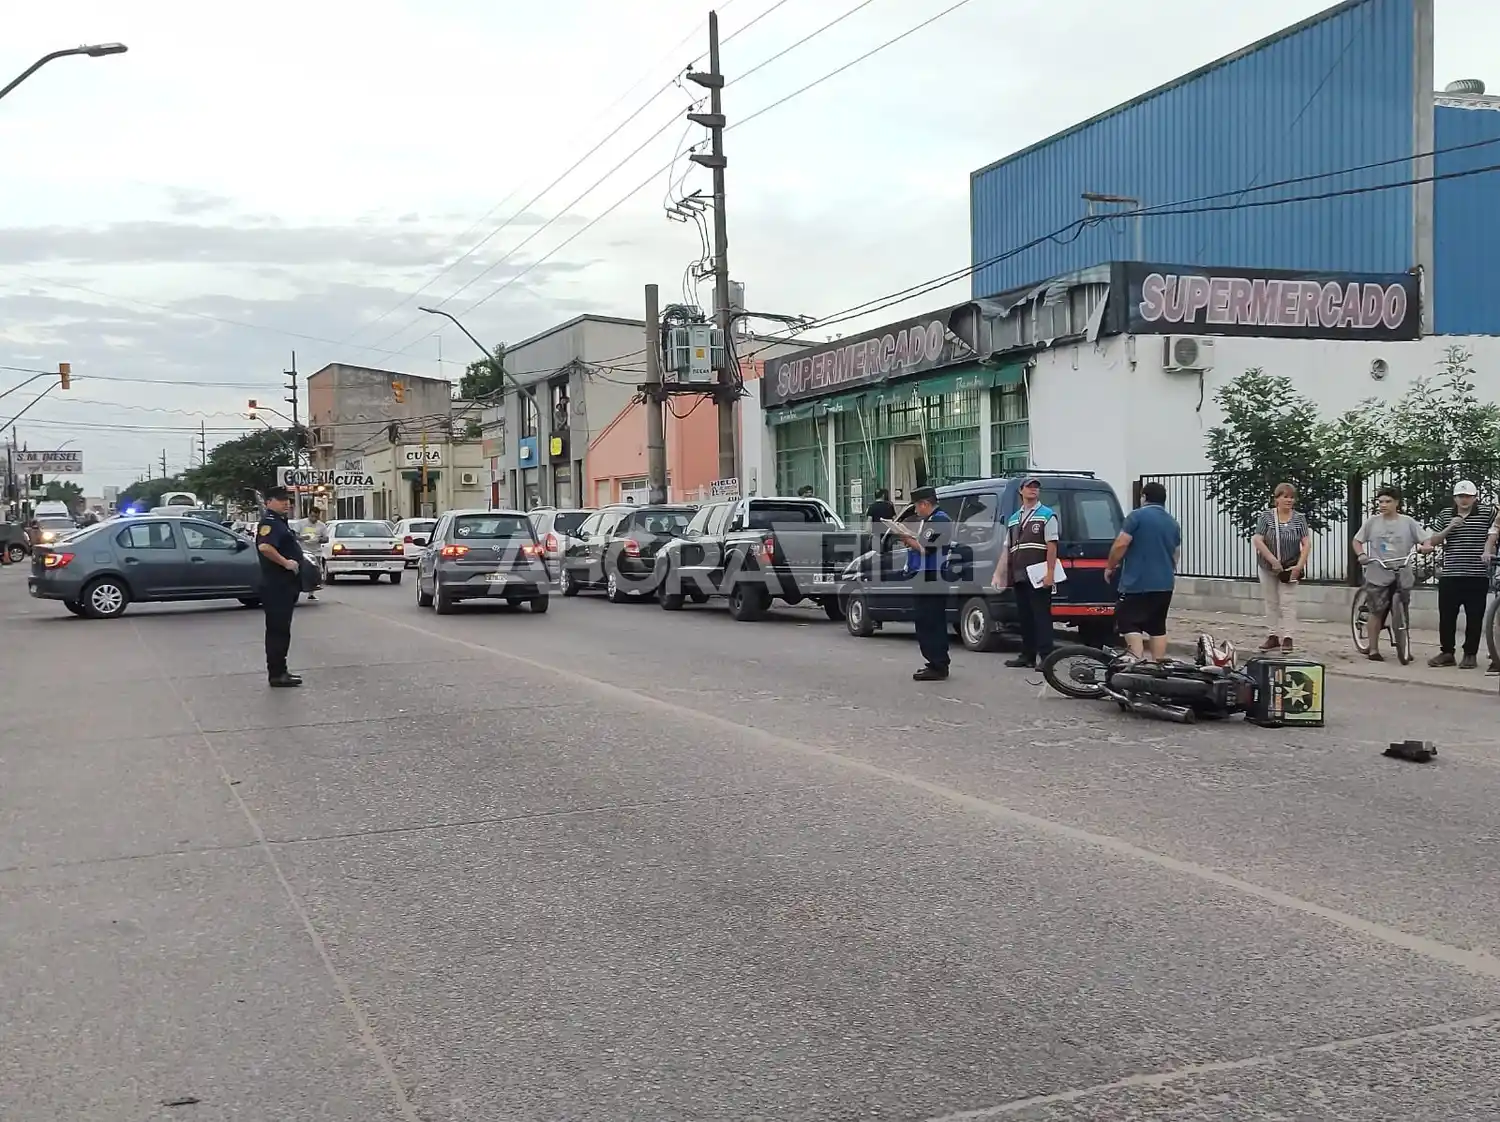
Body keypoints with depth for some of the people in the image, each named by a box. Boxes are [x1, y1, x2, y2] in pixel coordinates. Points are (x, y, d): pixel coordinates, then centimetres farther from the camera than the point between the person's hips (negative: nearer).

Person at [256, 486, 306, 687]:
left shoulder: (280, 521, 18)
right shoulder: (270, 521, -14)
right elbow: (264, 546, -32)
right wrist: (286, 562, -26)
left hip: (285, 585, 11)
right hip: (276, 585, -11)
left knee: (281, 629, 15)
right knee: (277, 630, -7)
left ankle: (279, 671, 22)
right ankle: (276, 674, -4)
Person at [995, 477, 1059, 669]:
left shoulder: (1047, 515, 2)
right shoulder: (1013, 519, 20)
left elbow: (1052, 546, -7)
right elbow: (1007, 549, 19)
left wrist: (1050, 573, -15)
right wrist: (999, 574, 13)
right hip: (1019, 576, 7)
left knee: (1041, 615, -8)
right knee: (1023, 616, 10)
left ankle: (1045, 656, -8)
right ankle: (1027, 655, 17)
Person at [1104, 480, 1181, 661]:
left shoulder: (1137, 516, -7)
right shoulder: (1173, 523, 15)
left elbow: (1120, 544, -14)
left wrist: (1110, 567, 0)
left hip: (1137, 583, -7)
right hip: (1164, 584, 7)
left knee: (1129, 623, -5)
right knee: (1157, 626, 13)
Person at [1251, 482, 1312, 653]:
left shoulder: (1299, 519, -1)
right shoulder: (1266, 517, -4)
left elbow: (1306, 543, -6)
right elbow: (1258, 540, -12)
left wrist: (1300, 565, -16)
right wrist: (1274, 560, -18)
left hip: (1289, 568, -1)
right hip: (1268, 567, 1)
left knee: (1288, 603, -5)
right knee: (1271, 602, 8)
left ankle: (1287, 639, -4)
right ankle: (1272, 637, 16)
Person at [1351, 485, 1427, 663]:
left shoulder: (1408, 522, 2)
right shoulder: (1372, 522, 3)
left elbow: (1426, 540, 3)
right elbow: (1357, 540, 10)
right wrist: (1361, 554, -8)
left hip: (1402, 575, 1)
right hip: (1377, 575, -1)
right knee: (1376, 612, -1)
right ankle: (1373, 650, 6)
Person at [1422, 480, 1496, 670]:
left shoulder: (1487, 512, 1)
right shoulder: (1445, 515, 9)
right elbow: (1433, 542, 8)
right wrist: (1449, 528, -8)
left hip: (1477, 576, -3)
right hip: (1449, 575, 3)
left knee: (1474, 617, 2)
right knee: (1446, 616, 6)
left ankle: (1470, 654, 10)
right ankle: (1447, 652, 15)